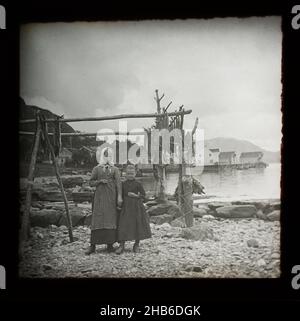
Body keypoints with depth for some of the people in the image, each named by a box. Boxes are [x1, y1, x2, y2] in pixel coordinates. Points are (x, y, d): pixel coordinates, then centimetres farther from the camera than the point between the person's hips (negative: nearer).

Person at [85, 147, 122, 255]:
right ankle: (93, 245, -4)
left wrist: (119, 197, -11)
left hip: (111, 196, 0)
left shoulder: (115, 169, 10)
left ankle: (110, 244, 1)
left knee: (111, 219, -3)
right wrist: (100, 181, -9)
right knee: (97, 219, -5)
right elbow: (91, 182, 10)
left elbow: (118, 183, 0)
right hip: (100, 196, 0)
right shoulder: (96, 169, 11)